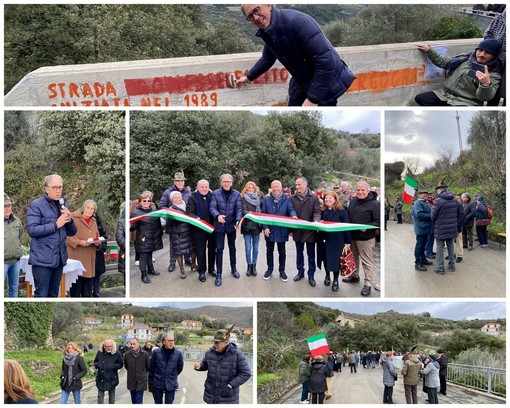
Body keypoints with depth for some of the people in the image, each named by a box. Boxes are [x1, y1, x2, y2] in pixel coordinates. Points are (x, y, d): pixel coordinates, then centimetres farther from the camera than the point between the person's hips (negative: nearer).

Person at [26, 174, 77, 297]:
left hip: (59, 258, 6)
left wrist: (69, 220, -6)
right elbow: (32, 230, -16)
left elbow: (72, 232, 15)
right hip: (43, 259, -6)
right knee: (41, 295, -4)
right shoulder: (36, 205, -5)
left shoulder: (63, 205, 14)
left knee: (53, 295, 12)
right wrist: (56, 225, -18)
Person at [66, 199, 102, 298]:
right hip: (76, 256, -6)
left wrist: (97, 242, 0)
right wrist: (79, 242, -21)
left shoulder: (94, 221, 19)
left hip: (90, 258, 6)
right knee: (76, 285, -5)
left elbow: (97, 237, 23)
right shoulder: (73, 217, -3)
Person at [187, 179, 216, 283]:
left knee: (212, 249, 12)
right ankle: (202, 271, 15)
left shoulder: (212, 196, 5)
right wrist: (196, 218, -29)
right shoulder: (193, 198, -3)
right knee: (200, 251, 4)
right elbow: (189, 212, -11)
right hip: (199, 229, -2)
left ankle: (211, 268, 27)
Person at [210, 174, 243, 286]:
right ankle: (218, 274, 5)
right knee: (219, 249, -1)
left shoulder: (236, 194, -1)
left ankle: (233, 268, 33)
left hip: (231, 225, 2)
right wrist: (218, 215, -33)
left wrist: (238, 221, -25)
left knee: (232, 247, 17)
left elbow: (239, 208, -8)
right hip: (219, 225, -2)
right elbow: (212, 207, -12)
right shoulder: (216, 193, -5)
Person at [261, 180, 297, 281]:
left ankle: (282, 270, 24)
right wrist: (265, 227, -11)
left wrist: (294, 216, -39)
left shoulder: (287, 199, -2)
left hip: (282, 230, -1)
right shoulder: (266, 199, 0)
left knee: (282, 251, 11)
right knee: (269, 251, 13)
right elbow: (263, 214, -1)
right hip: (269, 230, 1)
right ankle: (270, 269, 28)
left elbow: (291, 210, -16)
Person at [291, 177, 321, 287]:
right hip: (297, 230, 3)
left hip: (310, 230, -2)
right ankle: (300, 272, 29)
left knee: (311, 254, 6)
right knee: (299, 253, 15)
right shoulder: (293, 198, 2)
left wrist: (316, 221, -30)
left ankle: (311, 275, 16)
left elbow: (317, 212, -10)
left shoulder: (314, 198, -5)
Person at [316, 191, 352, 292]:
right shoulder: (323, 211, 8)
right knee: (325, 258, 11)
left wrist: (347, 242, -9)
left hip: (336, 240, -4)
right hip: (324, 239, 4)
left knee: (335, 260, 1)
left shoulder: (342, 211, -7)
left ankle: (335, 280, 16)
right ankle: (327, 276, 33)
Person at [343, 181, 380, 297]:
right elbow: (348, 216, 21)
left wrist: (367, 227, -28)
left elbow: (378, 222, -14)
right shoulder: (353, 201, 8)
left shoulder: (374, 204, -12)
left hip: (366, 238, -7)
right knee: (354, 257, 22)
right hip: (352, 236, 7)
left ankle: (368, 284, 6)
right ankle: (355, 276, 40)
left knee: (367, 261, -2)